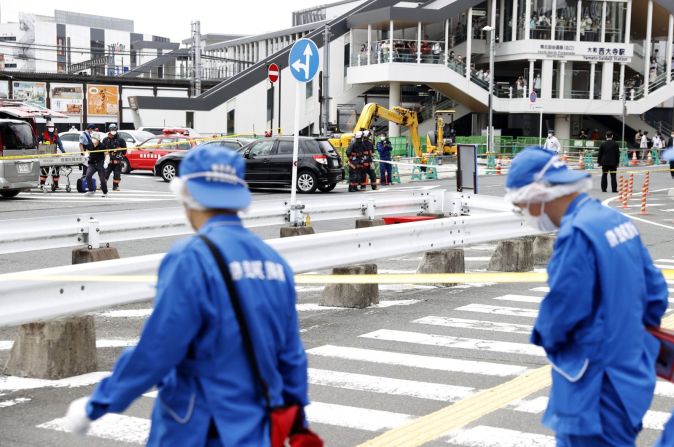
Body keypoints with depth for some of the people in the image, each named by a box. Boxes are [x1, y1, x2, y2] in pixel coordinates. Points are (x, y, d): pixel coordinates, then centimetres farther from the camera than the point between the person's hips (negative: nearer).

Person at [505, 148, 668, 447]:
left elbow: (561, 312, -21)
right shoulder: (616, 220, 5)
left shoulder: (576, 234, -23)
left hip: (597, 390, -9)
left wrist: (544, 336, 0)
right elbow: (655, 292, 11)